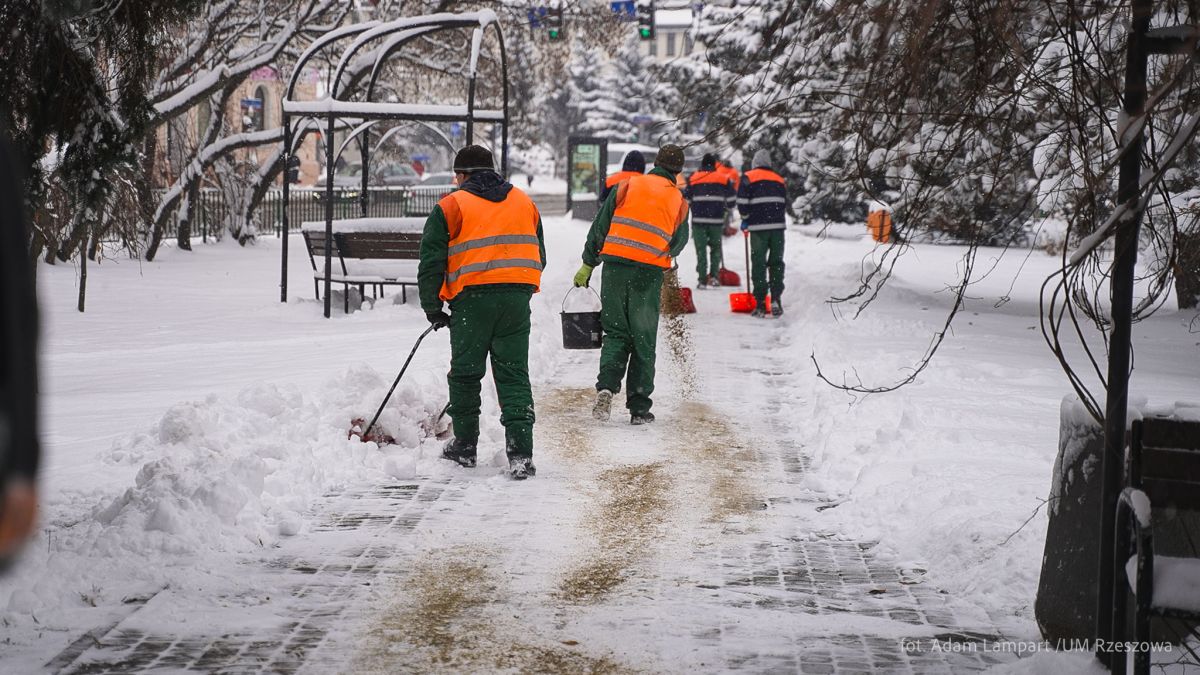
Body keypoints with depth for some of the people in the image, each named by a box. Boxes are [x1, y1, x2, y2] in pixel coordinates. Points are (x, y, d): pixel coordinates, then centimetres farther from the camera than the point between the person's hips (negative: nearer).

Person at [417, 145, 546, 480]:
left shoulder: (451, 206, 1)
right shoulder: (524, 202, 16)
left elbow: (431, 261, -1)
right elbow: (539, 256, 21)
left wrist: (432, 307, 6)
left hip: (472, 300, -3)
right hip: (517, 296, 3)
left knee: (465, 374, 12)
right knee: (514, 376, 3)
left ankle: (465, 445, 19)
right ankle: (520, 453, -8)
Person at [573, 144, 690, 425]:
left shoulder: (627, 186, 6)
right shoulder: (679, 201, 7)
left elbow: (600, 226, 5)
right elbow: (678, 242, 16)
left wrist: (588, 264, 10)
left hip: (615, 265, 0)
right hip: (650, 273, 0)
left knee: (616, 332, 11)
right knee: (643, 340, 9)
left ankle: (606, 386, -13)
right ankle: (639, 407, 8)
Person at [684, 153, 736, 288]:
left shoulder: (693, 179, 2)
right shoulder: (723, 178, 3)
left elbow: (686, 199, 6)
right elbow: (731, 198, 6)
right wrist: (725, 209, 25)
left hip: (698, 219, 0)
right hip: (716, 220, 0)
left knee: (701, 249, 4)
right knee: (715, 248, 15)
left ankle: (703, 280, 0)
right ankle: (713, 276, 5)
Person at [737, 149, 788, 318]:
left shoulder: (748, 178, 0)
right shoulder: (779, 179, 14)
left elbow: (742, 202, -6)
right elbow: (784, 203, 16)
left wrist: (746, 219, 10)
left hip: (758, 227, -3)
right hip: (778, 225, 3)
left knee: (758, 264, 1)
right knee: (776, 263, 9)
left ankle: (760, 305, -2)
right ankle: (776, 299, -5)